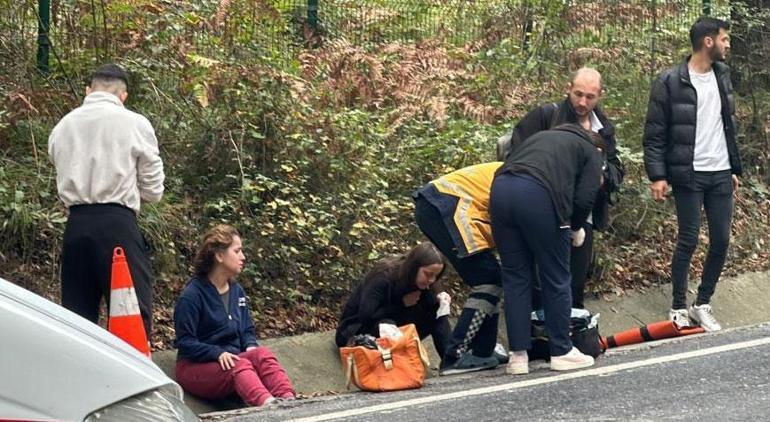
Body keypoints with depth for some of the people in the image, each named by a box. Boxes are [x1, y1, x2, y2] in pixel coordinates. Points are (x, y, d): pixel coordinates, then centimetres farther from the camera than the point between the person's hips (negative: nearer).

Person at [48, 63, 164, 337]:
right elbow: (153, 191, 3)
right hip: (118, 223, -4)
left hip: (76, 223, 4)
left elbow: (65, 181, 12)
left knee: (76, 315, 8)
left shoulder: (62, 126, 11)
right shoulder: (135, 124, -1)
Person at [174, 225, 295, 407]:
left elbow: (248, 330, 18)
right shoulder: (191, 296, -10)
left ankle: (288, 400, -54)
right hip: (196, 367, -6)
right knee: (238, 365, -37)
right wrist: (218, 353, -26)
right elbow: (185, 342, -12)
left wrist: (251, 347, -5)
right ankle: (268, 405, -67)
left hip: (231, 359, 6)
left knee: (262, 354, -27)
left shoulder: (237, 291, 13)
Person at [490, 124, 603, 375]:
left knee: (515, 278, 13)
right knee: (556, 279, 9)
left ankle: (518, 355, 13)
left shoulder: (542, 137, 37)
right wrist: (576, 228, 24)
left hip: (500, 188, 5)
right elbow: (585, 199, 4)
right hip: (537, 195, -5)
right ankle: (561, 352, 16)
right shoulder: (590, 151, 20)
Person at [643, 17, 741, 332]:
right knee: (688, 241, -3)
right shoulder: (670, 82, -11)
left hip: (720, 175, 6)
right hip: (689, 176, -6)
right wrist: (657, 176, -14)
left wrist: (734, 168, 16)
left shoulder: (722, 76, 9)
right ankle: (678, 308, 10)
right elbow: (654, 134, -9)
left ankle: (703, 304, 18)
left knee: (721, 241, 5)